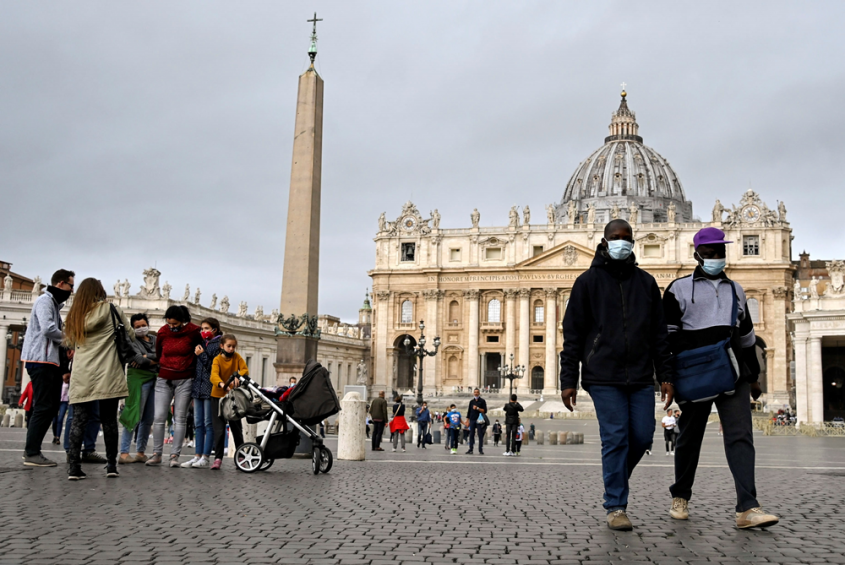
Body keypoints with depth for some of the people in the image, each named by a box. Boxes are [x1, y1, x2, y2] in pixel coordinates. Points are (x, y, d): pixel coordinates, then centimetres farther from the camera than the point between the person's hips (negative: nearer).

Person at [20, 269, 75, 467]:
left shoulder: (54, 303, 22)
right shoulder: (45, 301, -10)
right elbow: (48, 329, -23)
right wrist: (67, 338, -8)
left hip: (50, 361, 10)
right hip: (41, 361, -10)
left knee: (50, 407, 11)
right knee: (44, 407, -10)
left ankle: (32, 450, 15)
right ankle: (32, 453, -7)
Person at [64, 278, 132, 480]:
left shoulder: (75, 314, 13)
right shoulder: (111, 310, 2)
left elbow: (73, 343, 18)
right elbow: (130, 336, 9)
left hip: (82, 375, 3)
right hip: (107, 375, -2)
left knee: (79, 419, 1)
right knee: (109, 420, 4)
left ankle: (73, 466, -7)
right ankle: (111, 465, 7)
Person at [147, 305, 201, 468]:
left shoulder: (193, 331, -8)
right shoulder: (162, 332, 0)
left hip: (184, 380, -2)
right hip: (164, 380, 2)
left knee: (180, 419, 0)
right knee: (159, 418, -3)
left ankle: (175, 455, 3)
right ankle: (157, 454, 6)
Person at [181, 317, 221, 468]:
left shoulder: (218, 345, -5)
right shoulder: (201, 343, 17)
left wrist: (202, 355, -13)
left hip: (209, 388, -8)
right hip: (198, 386, 8)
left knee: (208, 423, -5)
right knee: (198, 423, 8)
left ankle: (206, 458, -4)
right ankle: (197, 456, 11)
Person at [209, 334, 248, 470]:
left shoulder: (237, 357, 1)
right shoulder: (217, 359, -10)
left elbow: (245, 370, -6)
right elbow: (214, 375, -27)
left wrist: (237, 376, -28)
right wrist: (222, 384, -48)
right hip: (218, 396, -3)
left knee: (236, 427, 9)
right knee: (219, 428, -5)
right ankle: (218, 458, -1)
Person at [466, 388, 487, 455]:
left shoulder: (482, 401, 3)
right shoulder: (471, 401, 14)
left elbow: (484, 410, -3)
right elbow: (469, 411, 15)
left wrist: (477, 408, -15)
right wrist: (467, 421, 10)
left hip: (479, 420, -4)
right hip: (472, 420, 4)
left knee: (480, 435, -3)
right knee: (471, 435, 3)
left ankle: (480, 450, -1)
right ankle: (470, 449, 7)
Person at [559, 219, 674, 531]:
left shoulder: (646, 282, 13)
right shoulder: (588, 281, 4)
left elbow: (659, 333, 15)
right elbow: (572, 334, 2)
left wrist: (665, 376, 7)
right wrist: (568, 381, -3)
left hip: (641, 376, 4)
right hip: (603, 376, -3)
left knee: (642, 436, 2)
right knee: (615, 438, -7)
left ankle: (616, 481, 29)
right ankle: (616, 506, 3)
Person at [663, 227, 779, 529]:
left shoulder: (735, 290, 18)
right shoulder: (679, 288, 3)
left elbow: (746, 335, 23)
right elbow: (667, 333, 0)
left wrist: (753, 376, 22)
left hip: (733, 376, 3)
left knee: (741, 436, -8)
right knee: (689, 437, 8)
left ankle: (747, 509, -15)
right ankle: (680, 497, 26)